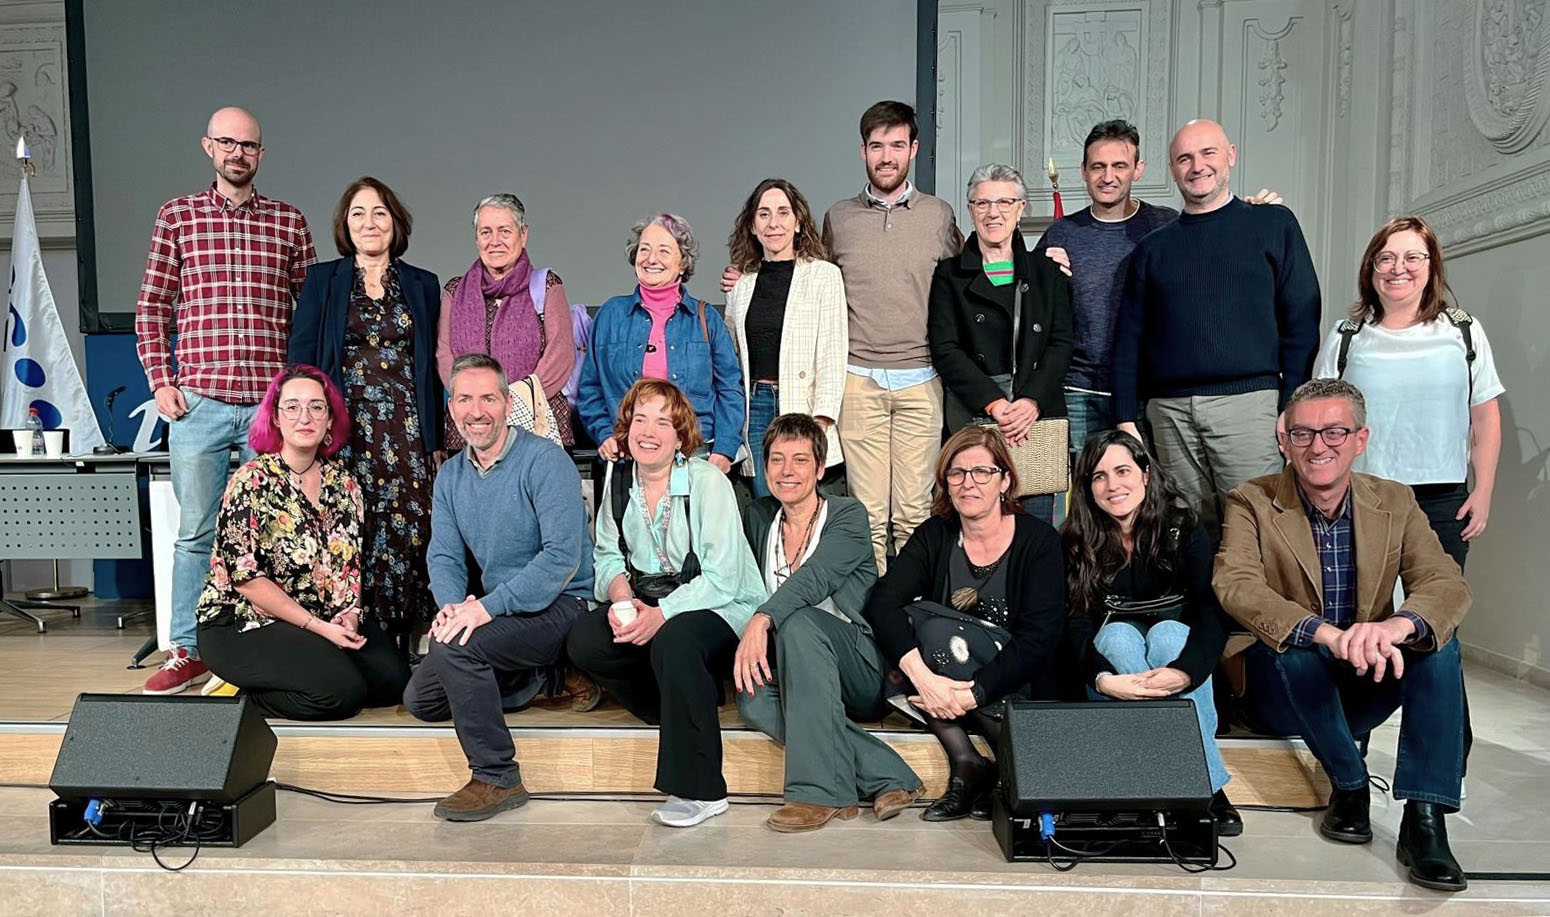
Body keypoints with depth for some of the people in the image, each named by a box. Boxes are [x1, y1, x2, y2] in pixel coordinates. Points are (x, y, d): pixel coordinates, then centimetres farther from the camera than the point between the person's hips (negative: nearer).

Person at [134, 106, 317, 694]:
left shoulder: (290, 222, 8)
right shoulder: (177, 216, 9)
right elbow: (152, 307, 10)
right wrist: (161, 381, 0)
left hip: (272, 404, 0)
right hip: (198, 403, 0)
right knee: (195, 531, 7)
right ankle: (188, 652, 19)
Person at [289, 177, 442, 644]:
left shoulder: (423, 285, 14)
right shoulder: (322, 280, 11)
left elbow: (432, 368, 13)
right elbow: (301, 359, 7)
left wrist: (435, 441, 7)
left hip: (407, 433, 1)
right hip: (345, 433, -1)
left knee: (408, 537, -6)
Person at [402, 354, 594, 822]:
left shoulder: (545, 460, -15)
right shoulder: (450, 475, 8)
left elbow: (563, 556, -24)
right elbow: (443, 555, 6)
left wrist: (489, 606, -29)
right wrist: (453, 603, -17)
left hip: (558, 605, -8)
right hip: (499, 610, 8)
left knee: (453, 644, -29)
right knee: (420, 699, 3)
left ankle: (497, 779, -15)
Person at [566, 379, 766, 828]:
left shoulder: (709, 482, -14)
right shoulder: (618, 478, 4)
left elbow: (722, 579, -18)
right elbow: (608, 554, 8)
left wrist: (661, 614, -27)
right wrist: (622, 598, -14)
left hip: (719, 607, -6)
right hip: (647, 602, 6)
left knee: (673, 642, -36)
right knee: (584, 639, -20)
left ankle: (699, 790, -23)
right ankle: (689, 702, -1)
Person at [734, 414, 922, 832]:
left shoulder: (848, 515, -3)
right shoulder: (758, 517, 13)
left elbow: (815, 578, -21)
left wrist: (762, 620, -38)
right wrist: (750, 640, -6)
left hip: (865, 670, -4)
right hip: (799, 677, 4)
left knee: (799, 622, -33)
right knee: (752, 697, -28)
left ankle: (822, 788, -30)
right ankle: (889, 777, -26)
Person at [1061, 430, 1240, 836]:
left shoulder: (1183, 531, -9)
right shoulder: (1077, 543, -7)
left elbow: (1213, 613, -20)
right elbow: (1076, 624, -15)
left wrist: (1185, 671, -39)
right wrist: (1103, 679, -36)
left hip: (1178, 643, 0)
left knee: (1168, 634, -31)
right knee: (1117, 635, -31)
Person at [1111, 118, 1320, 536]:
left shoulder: (1274, 225, 9)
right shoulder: (1152, 248, 16)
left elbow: (1302, 324, 3)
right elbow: (1129, 341, 13)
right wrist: (1127, 419, 4)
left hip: (1249, 402, -2)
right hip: (1170, 411, 3)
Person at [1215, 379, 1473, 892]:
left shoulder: (1395, 503, 0)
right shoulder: (1251, 503, -10)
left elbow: (1447, 585, -14)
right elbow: (1235, 585, -27)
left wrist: (1397, 625, -39)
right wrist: (1327, 634, -44)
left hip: (1364, 685, 3)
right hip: (1282, 689, -3)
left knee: (1436, 642, -23)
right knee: (1298, 646, -33)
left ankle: (1424, 819, -23)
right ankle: (1348, 784, -11)